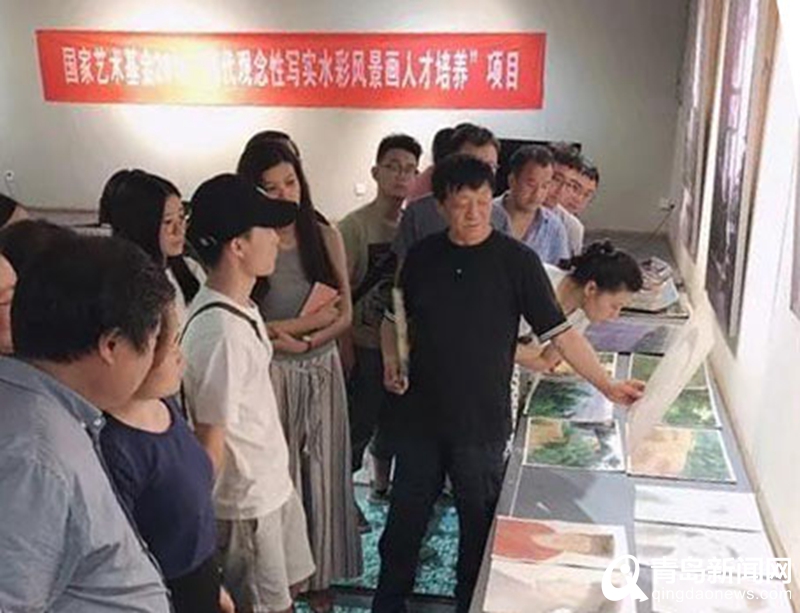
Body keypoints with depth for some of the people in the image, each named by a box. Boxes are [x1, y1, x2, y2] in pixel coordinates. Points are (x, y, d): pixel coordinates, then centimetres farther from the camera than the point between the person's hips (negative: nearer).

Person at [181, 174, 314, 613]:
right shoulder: (219, 332, -29)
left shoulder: (243, 308, -1)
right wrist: (202, 525, -13)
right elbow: (210, 442, -22)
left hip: (274, 482, 8)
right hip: (245, 501, -8)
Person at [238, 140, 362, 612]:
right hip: (271, 375, -3)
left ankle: (321, 575, 33)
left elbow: (345, 316, -1)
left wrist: (297, 337, -16)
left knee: (320, 470, 14)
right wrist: (314, 318, -15)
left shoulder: (326, 236, -1)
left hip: (321, 370, 3)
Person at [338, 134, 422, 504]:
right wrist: (346, 354, -15)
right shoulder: (355, 225, -13)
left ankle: (382, 485, 39)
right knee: (358, 424, 4)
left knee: (393, 421, 19)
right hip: (364, 346, -5)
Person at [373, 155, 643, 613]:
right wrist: (393, 360, -1)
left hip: (483, 422, -3)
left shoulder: (516, 260, -9)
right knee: (404, 520, 14)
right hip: (423, 416, 3)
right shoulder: (422, 257, 1)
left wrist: (608, 386, -13)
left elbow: (560, 331, -9)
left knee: (478, 526, 11)